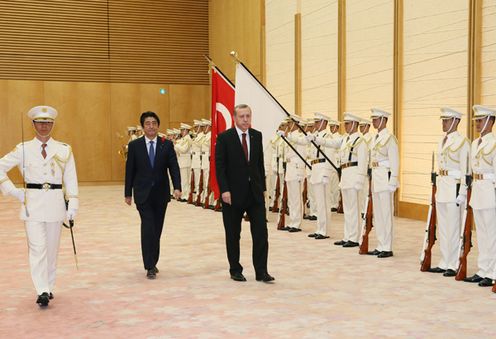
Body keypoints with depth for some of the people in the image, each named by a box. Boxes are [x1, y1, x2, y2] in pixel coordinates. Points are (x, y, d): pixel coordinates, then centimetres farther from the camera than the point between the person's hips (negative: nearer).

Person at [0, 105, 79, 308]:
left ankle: (49, 287, 22)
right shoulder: (23, 149, 3)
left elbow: (71, 179, 4)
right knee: (37, 248, -8)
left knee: (52, 248, 9)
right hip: (32, 203, -1)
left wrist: (72, 204, -4)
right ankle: (42, 291, -11)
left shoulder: (64, 150, 5)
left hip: (55, 203, 1)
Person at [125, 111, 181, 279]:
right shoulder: (134, 145, 0)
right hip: (143, 194, -2)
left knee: (157, 229, 10)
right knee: (148, 228, -11)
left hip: (161, 194, 2)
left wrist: (177, 187, -18)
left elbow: (174, 167, -4)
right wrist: (128, 193, 4)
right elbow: (130, 170, 4)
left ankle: (152, 262, 26)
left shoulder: (167, 144, 2)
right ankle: (150, 266, -7)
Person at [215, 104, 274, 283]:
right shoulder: (224, 137, -6)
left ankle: (261, 271, 5)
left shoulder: (257, 136, 7)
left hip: (255, 192, 3)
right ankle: (235, 270, 20)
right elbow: (220, 166, -9)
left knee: (261, 231, -2)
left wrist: (263, 187, 9)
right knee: (233, 234, 7)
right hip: (233, 193, -3)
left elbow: (260, 163, 11)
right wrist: (224, 190, -16)